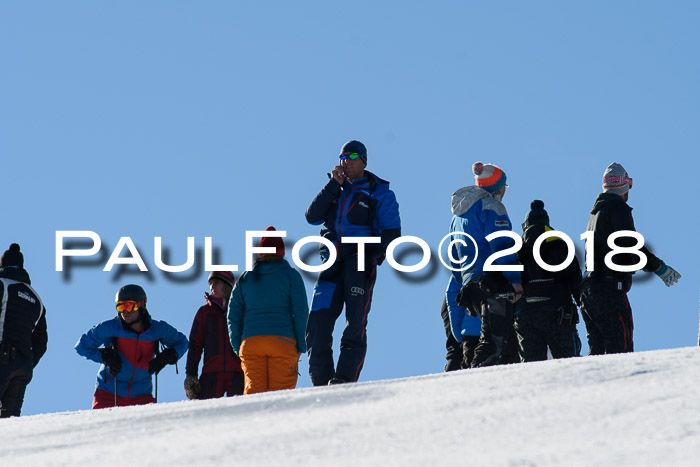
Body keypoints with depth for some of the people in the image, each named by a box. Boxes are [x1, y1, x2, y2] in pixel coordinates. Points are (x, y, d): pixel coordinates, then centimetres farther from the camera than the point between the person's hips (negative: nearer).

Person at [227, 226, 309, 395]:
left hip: (250, 342, 2)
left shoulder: (245, 278, 15)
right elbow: (300, 311, -1)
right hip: (282, 340, -2)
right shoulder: (291, 275, 6)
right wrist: (300, 345, 3)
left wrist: (237, 346, 15)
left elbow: (233, 315, 12)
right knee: (281, 392, -4)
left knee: (253, 389, 1)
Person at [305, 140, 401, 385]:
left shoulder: (379, 192, 9)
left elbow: (392, 232, 2)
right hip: (332, 263, 4)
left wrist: (375, 255, -15)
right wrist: (334, 185, 1)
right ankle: (321, 382, -4)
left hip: (360, 263, -4)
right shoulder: (335, 189, 22)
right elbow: (313, 216, 6)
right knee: (317, 325, -7)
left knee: (355, 325, -11)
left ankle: (345, 378, -15)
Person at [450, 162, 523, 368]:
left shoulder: (458, 216, 28)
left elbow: (455, 262, 28)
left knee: (507, 343, 8)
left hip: (470, 286, 9)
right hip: (493, 281, -9)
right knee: (495, 341, -18)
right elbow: (501, 245, -12)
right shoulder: (491, 206, 1)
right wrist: (515, 280, -17)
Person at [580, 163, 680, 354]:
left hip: (589, 288, 9)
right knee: (620, 348, -13)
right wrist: (660, 268, -7)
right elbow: (630, 246, -14)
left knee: (597, 350, 9)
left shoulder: (595, 213, 22)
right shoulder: (619, 208, -5)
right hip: (610, 289, -9)